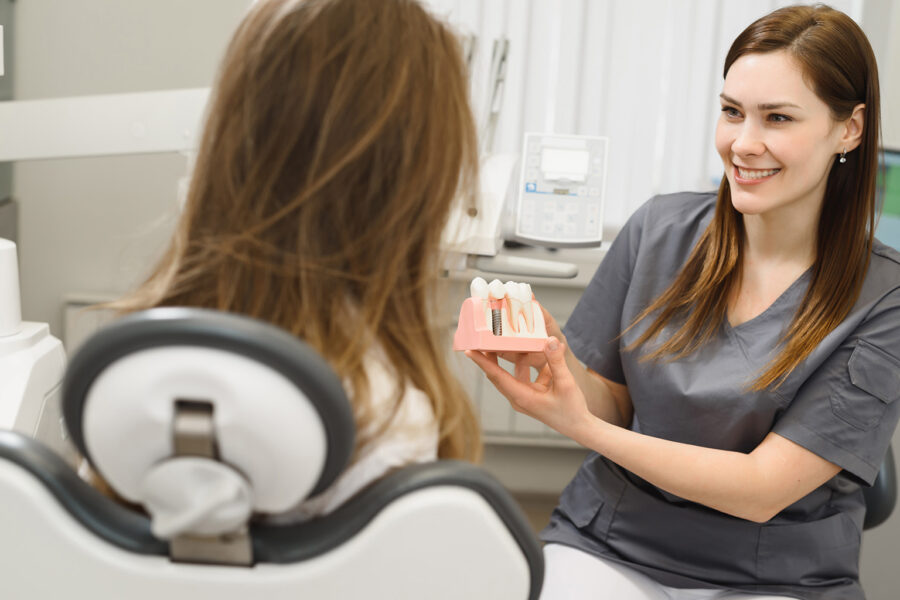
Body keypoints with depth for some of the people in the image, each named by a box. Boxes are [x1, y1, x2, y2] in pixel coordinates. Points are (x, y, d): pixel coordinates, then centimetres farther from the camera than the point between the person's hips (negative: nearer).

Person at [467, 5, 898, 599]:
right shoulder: (659, 229, -2)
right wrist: (557, 355, -16)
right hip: (607, 545, 2)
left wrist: (584, 427, -22)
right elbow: (612, 407, 6)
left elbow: (763, 490, -15)